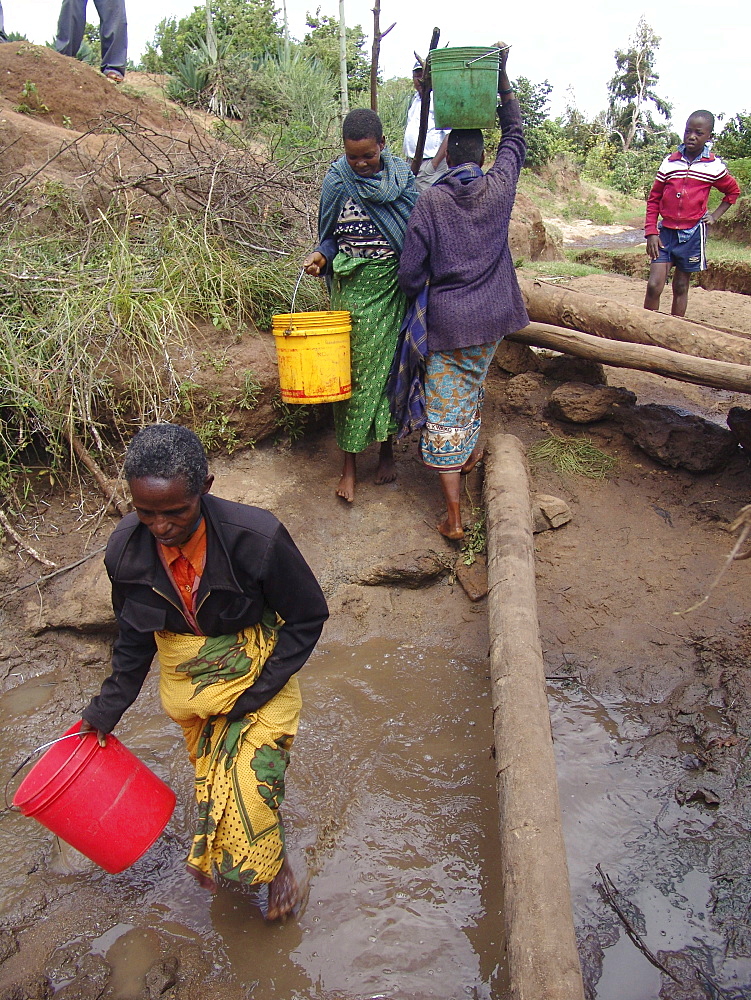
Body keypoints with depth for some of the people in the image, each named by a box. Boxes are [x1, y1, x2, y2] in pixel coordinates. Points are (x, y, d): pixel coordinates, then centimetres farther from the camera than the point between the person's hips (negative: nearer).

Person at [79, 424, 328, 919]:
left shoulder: (256, 538, -32)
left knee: (248, 788, -5)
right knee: (211, 778, 22)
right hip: (187, 685, 4)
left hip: (257, 678, -4)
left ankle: (274, 862, 30)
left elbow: (307, 618, -18)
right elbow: (135, 637, 1)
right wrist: (107, 710, 6)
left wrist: (253, 696, -19)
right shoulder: (127, 550, -18)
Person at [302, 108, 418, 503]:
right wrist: (320, 257, -14)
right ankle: (349, 464, 6)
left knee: (391, 365, 6)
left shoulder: (403, 177, 1)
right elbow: (330, 237, 8)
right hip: (353, 288, -1)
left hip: (393, 287, 1)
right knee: (353, 369, -1)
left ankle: (387, 450, 24)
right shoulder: (337, 180, 0)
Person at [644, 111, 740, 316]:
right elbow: (653, 199, 6)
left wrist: (715, 215, 6)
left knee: (681, 287, 6)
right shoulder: (670, 162, 1)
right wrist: (651, 232, -1)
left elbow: (733, 191, 17)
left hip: (693, 234, 0)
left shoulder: (714, 166, 0)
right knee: (654, 285, -10)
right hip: (666, 231, 1)